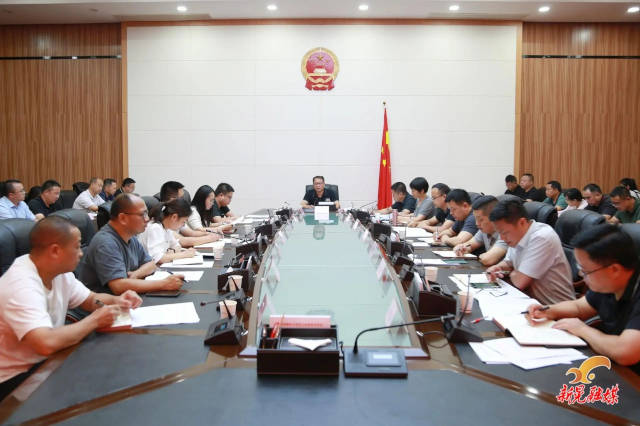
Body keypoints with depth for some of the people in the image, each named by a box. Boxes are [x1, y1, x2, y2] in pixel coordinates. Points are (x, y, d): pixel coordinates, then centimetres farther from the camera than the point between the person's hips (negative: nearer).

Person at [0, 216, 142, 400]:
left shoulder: (59, 272, -2)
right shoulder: (21, 287, -29)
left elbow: (92, 299, 13)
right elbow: (47, 344, -40)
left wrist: (116, 301, -10)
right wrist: (95, 320, -25)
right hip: (16, 379, -8)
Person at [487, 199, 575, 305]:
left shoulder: (542, 238, -22)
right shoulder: (517, 235, 3)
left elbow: (520, 281, -24)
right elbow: (508, 262, 20)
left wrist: (511, 273, -3)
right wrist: (497, 268, -1)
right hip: (533, 300, 8)